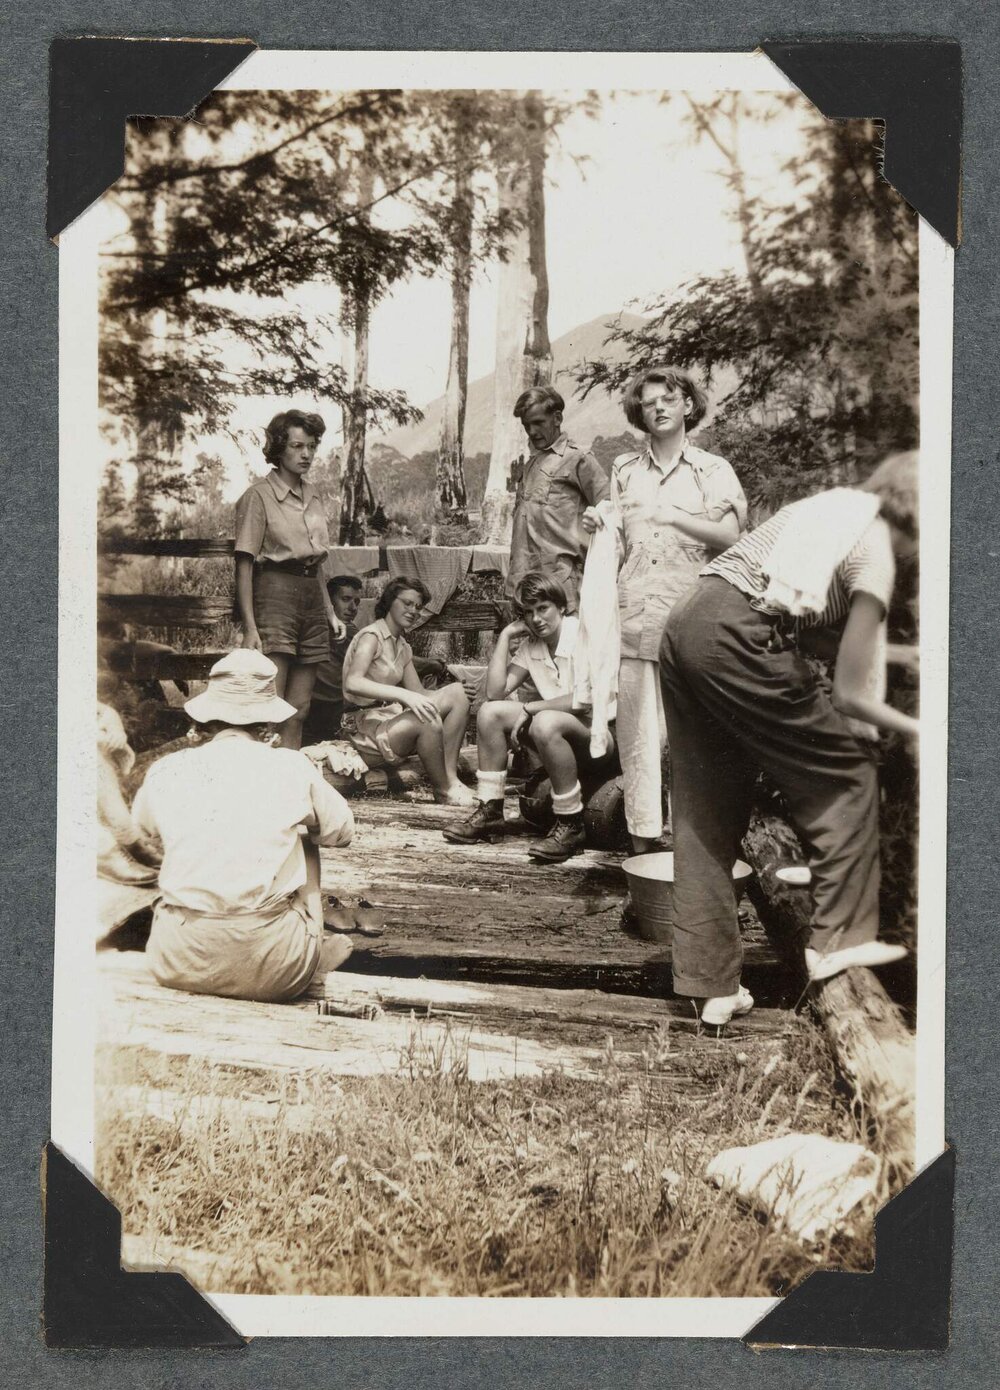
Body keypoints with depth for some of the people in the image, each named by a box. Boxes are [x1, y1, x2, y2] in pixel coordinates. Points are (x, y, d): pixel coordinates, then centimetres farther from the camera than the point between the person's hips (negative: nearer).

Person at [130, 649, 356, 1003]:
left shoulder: (166, 771, 1)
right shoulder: (291, 768, -4)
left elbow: (144, 831, 23)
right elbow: (341, 832, 14)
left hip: (178, 964, 2)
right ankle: (313, 946, 23)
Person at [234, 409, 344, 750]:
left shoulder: (312, 496, 17)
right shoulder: (259, 495, -3)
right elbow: (244, 565, -8)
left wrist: (330, 612, 18)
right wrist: (249, 626, -15)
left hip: (312, 597, 7)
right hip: (276, 595, -7)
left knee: (299, 709, 6)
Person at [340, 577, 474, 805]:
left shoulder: (404, 647, 19)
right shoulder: (371, 636, -9)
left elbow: (419, 694, 11)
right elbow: (353, 683, -27)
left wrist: (456, 694, -5)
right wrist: (404, 695, -37)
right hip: (365, 726, -9)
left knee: (457, 693, -5)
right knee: (428, 719, -34)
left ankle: (450, 777, -13)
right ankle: (443, 791, -13)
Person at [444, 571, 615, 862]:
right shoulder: (531, 645, 7)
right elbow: (495, 692, -1)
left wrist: (530, 708, -19)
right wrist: (506, 635, -2)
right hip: (561, 733, 8)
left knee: (546, 723, -36)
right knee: (490, 712, -5)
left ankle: (571, 826, -23)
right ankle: (490, 812, 0)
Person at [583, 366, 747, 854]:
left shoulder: (712, 470, 8)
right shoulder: (624, 469, 17)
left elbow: (731, 536, -4)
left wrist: (673, 516, -12)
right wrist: (597, 526, 1)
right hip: (633, 619, 3)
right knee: (637, 731, -2)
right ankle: (644, 837, 4)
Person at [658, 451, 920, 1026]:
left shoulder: (833, 505, 23)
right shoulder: (877, 553, 1)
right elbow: (849, 694, 0)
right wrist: (915, 728, 13)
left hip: (686, 624, 8)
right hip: (738, 640, -8)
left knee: (706, 816, 12)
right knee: (846, 771, 10)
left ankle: (714, 985, 17)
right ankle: (839, 936, 14)